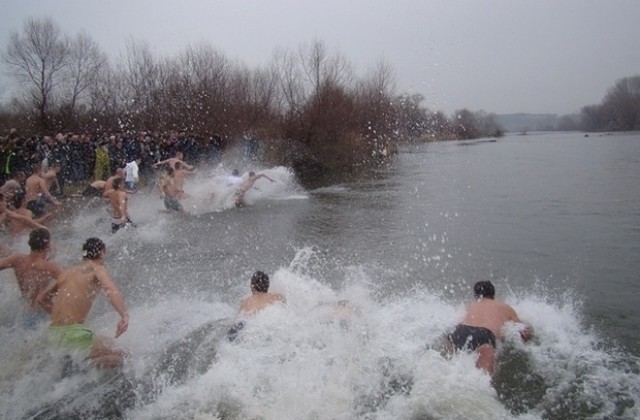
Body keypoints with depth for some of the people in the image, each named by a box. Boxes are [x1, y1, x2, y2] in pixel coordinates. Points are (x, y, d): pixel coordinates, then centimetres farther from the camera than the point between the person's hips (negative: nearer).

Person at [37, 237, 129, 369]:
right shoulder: (97, 269, -3)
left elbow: (41, 298, 24)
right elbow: (111, 290, -26)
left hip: (54, 332, 8)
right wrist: (124, 315, -38)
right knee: (118, 357, -6)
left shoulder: (68, 272, 17)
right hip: (73, 332, -8)